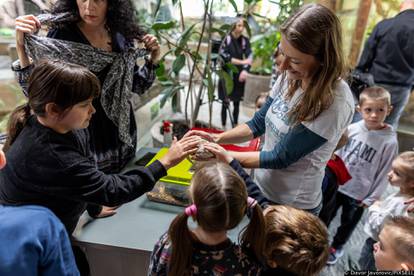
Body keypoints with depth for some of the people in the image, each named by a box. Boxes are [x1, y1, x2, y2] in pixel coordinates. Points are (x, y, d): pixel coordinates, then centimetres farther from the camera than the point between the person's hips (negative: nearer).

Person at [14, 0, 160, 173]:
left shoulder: (121, 36, -4)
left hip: (121, 134, 4)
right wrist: (21, 46, -29)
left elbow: (137, 86, 7)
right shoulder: (62, 35, -15)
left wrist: (153, 60, -6)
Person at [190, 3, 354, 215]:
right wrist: (217, 138, -10)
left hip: (293, 205, -6)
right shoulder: (291, 78, -9)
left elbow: (280, 158, -24)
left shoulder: (335, 103, -29)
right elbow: (259, 123, 2)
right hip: (262, 186, 6)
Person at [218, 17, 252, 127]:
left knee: (237, 102, 11)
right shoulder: (227, 39, -10)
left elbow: (249, 57, -5)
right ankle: (223, 126, 11)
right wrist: (241, 62, -15)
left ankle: (235, 125, 25)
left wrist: (245, 70, -23)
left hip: (239, 75, 4)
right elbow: (224, 56, -17)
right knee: (226, 102, 0)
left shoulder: (245, 40, 3)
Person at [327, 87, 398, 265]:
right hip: (337, 184, 2)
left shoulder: (389, 142, -18)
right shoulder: (352, 129, -11)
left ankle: (337, 247, 46)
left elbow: (384, 174, -11)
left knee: (348, 223, 20)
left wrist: (371, 199, -8)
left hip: (359, 193, -2)